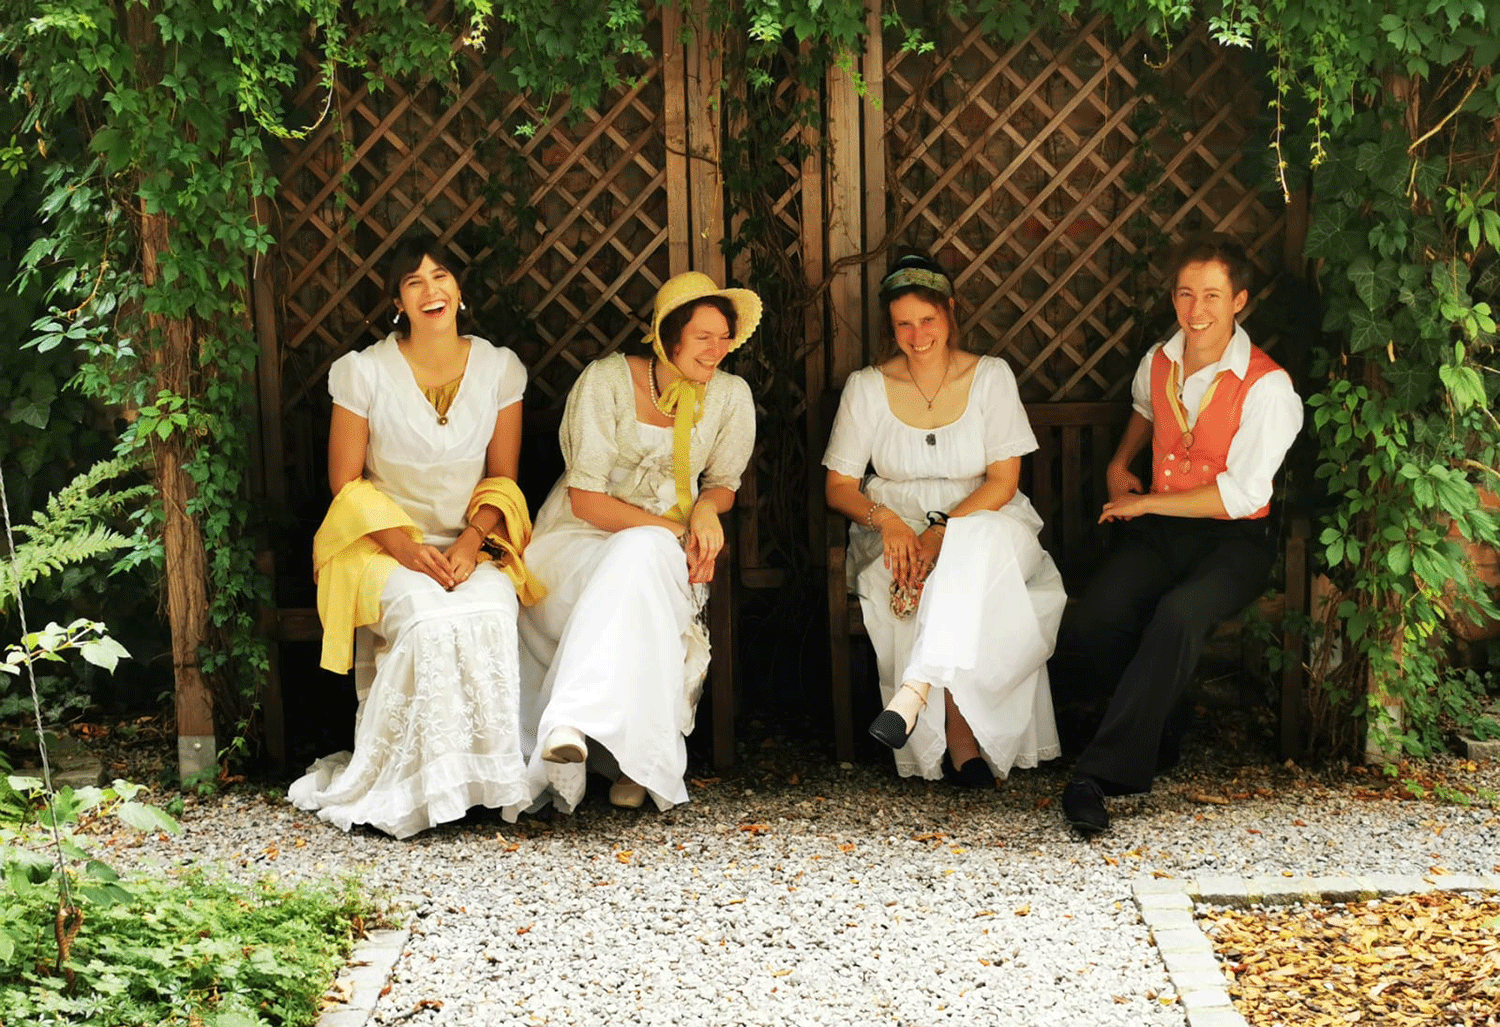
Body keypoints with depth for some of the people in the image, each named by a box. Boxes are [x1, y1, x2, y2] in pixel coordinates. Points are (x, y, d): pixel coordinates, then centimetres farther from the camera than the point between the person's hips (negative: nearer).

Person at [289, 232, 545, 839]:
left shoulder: (499, 368, 2)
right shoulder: (364, 372, -6)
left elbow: (502, 477, 6)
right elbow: (346, 482, -2)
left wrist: (471, 543, -13)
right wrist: (406, 547, -16)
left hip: (473, 543, 2)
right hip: (382, 540, -2)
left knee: (491, 611, -32)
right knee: (431, 618, -34)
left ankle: (490, 776, -17)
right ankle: (403, 788, -19)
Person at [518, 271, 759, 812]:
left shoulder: (730, 395, 2)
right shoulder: (606, 380, -9)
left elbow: (723, 484, 14)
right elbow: (585, 499, -12)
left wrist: (705, 508, -11)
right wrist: (672, 530, -20)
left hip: (665, 550, 2)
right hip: (581, 539, -2)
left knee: (642, 558, -36)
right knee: (643, 552, -36)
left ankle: (575, 722, -46)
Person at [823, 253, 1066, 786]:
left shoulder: (991, 377, 3)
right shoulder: (867, 387, 5)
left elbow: (1003, 480, -4)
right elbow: (839, 487, 4)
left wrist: (943, 530, -20)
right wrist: (886, 520, -18)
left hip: (982, 520, 0)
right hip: (896, 528, 1)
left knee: (972, 553, -39)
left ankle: (915, 691, -47)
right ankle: (959, 735, -28)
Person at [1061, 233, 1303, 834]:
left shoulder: (1267, 387, -10)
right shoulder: (1158, 363, 9)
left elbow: (1242, 494, -17)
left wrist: (1144, 503, -11)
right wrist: (1120, 462, 20)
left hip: (1231, 541, -5)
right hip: (1157, 530, 5)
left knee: (1178, 615, -37)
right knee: (1099, 613, -27)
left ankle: (1102, 772, -34)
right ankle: (1157, 739, -4)